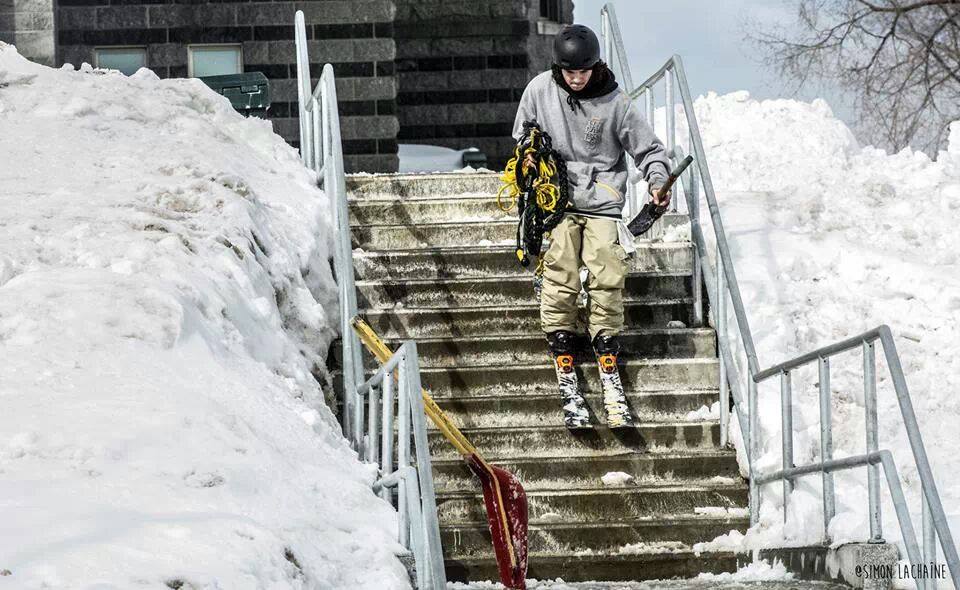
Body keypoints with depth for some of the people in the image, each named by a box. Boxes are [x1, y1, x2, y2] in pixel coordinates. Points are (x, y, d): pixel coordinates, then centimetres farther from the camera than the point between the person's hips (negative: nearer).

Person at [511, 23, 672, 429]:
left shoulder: (615, 103, -3)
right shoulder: (540, 90, 3)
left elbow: (648, 148, 4)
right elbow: (522, 139, 18)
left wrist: (656, 182, -13)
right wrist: (529, 159, 0)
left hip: (602, 204, -1)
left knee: (607, 289, -8)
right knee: (559, 289, -10)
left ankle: (611, 385, -2)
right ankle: (568, 386, -7)